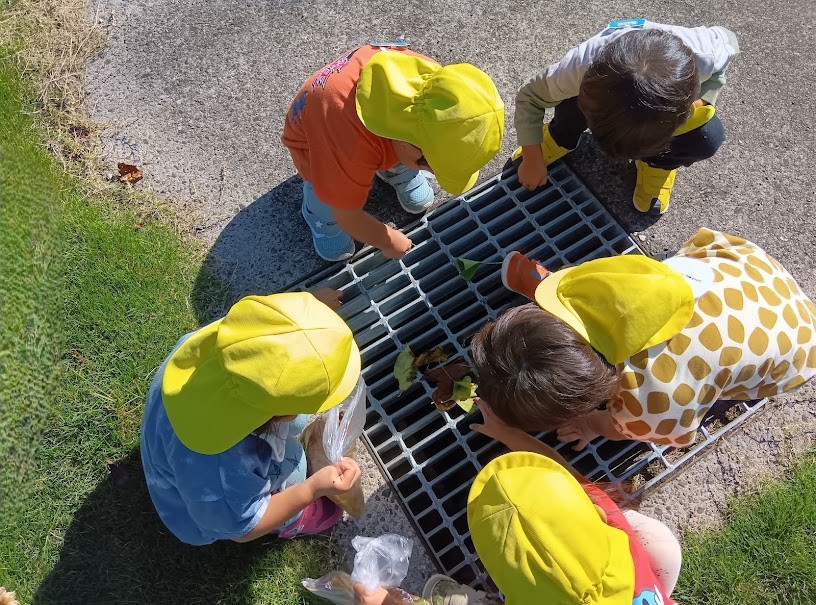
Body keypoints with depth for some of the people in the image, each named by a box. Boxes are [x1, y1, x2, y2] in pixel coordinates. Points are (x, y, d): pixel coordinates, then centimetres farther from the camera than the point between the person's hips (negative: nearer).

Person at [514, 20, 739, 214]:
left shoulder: (703, 55, -41)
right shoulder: (584, 64, -45)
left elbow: (728, 41, -15)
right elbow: (529, 96, -28)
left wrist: (702, 101, -26)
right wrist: (533, 158, -26)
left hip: (670, 96, 1)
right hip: (605, 87, 0)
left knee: (708, 139, -25)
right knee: (572, 104, -33)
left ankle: (660, 162, 9)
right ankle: (561, 139, 4)